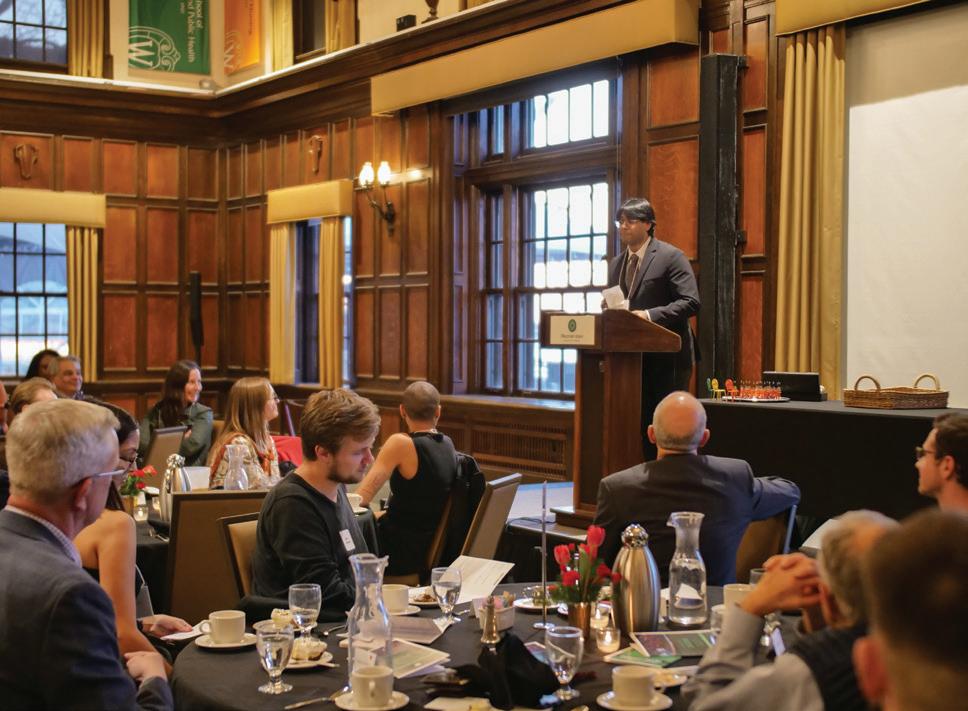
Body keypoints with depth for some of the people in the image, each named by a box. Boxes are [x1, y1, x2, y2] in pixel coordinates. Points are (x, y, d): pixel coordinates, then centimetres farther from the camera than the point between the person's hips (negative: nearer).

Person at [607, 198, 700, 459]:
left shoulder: (670, 257, -7)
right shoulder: (616, 264, 15)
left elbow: (690, 302, -15)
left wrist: (649, 315, -24)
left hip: (667, 358, -7)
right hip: (633, 356, 7)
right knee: (643, 425, 10)